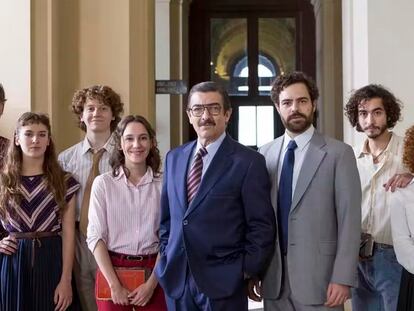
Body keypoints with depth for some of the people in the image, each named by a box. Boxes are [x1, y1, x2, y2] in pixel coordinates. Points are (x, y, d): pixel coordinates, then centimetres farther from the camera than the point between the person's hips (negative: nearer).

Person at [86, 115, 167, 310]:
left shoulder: (163, 184, -1)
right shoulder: (103, 183, -3)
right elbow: (95, 236, -5)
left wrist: (152, 283, -8)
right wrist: (114, 285, -11)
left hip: (153, 273, 1)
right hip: (113, 270, 0)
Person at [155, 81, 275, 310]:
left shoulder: (248, 161, -7)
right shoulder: (174, 158, 10)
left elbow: (262, 226, -6)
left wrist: (246, 271, -8)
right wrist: (166, 257, 8)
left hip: (223, 281, -4)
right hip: (176, 279, 5)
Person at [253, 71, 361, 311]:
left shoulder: (339, 153, -4)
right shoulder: (265, 154, 7)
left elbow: (349, 220, -8)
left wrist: (342, 278, -13)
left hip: (318, 277, -3)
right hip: (274, 278, 3)